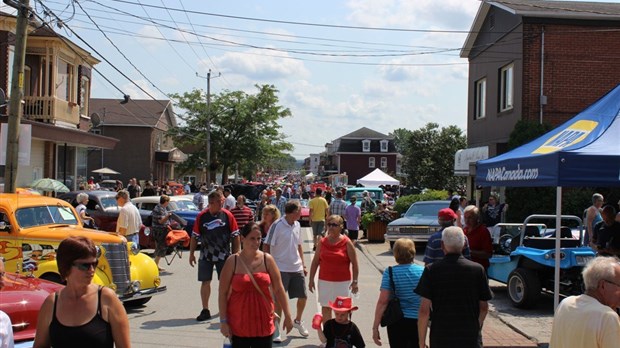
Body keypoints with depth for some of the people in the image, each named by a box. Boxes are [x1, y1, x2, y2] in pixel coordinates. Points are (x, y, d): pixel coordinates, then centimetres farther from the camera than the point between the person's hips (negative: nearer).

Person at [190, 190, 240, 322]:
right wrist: (191, 253, 2)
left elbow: (235, 236, 0)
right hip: (205, 255, 1)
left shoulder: (228, 216, -4)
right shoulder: (201, 216, -3)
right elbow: (195, 236, 3)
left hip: (224, 255, 0)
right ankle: (205, 311, 14)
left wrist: (235, 254, -2)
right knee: (205, 282, 4)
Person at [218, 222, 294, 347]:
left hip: (263, 322, 1)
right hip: (239, 323, -1)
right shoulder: (232, 261, -6)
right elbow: (223, 293, -4)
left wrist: (287, 316, 1)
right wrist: (223, 321, -7)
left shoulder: (267, 260, -1)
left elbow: (279, 290, 3)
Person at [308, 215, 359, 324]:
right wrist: (311, 279, 5)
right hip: (324, 281, 3)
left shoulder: (347, 243, -7)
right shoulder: (322, 242, 2)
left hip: (342, 282, -3)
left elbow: (354, 264, -4)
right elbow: (315, 262, 7)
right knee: (325, 307, 10)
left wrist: (355, 281, -7)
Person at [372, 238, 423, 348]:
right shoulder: (423, 271, -3)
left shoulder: (390, 273, -9)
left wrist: (375, 327, -9)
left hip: (397, 323, -1)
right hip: (418, 322, 1)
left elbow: (382, 302, -13)